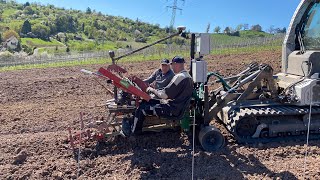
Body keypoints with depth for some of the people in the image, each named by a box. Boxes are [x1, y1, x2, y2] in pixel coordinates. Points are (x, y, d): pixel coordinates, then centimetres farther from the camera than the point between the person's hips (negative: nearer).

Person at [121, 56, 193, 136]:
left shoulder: (179, 77, -21)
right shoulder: (187, 76, 10)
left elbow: (164, 95, -21)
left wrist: (152, 90, -4)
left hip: (173, 110, -10)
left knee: (142, 108, -3)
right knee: (146, 102, 12)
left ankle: (133, 131, 14)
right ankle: (132, 122, 19)